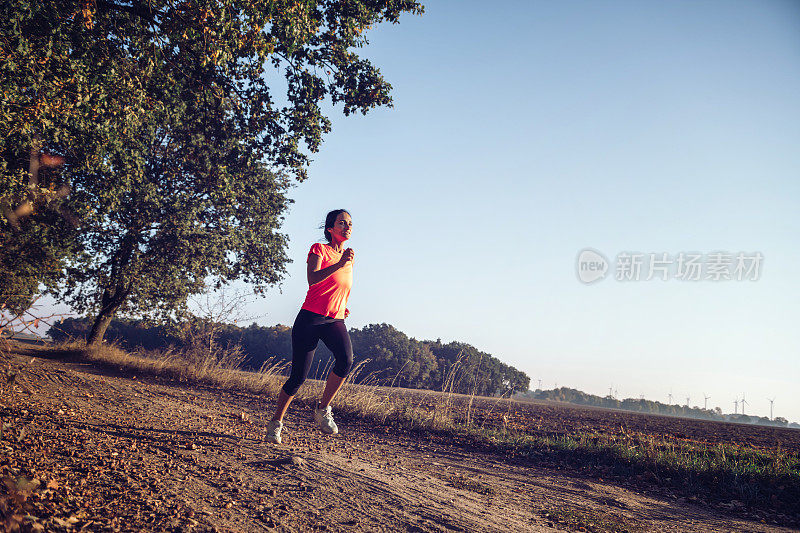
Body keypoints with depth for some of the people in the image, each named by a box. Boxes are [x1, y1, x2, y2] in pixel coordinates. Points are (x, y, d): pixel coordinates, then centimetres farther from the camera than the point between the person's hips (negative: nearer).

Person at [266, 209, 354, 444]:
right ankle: (276, 422, 17)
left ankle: (323, 409, -8)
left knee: (346, 359, -26)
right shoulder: (319, 249, -2)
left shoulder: (348, 257, 16)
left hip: (335, 321, 4)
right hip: (310, 317, -4)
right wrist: (339, 264, -29)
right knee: (298, 376, -4)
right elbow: (313, 279, -20)